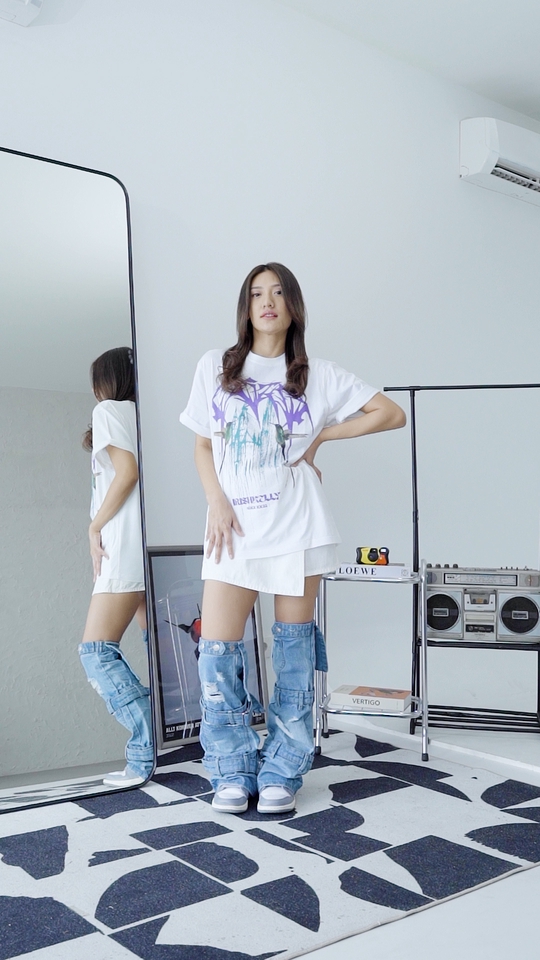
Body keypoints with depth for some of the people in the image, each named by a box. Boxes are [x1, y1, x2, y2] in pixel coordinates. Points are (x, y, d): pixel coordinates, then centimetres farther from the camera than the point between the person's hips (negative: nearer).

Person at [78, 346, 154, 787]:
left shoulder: (109, 409, 1)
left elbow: (127, 471, -12)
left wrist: (95, 526, -5)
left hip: (128, 545, -8)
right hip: (158, 545, 8)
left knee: (97, 650, -7)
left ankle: (149, 751, -13)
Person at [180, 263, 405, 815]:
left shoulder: (317, 376, 7)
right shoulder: (216, 368, 10)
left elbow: (392, 414, 6)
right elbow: (202, 445, 12)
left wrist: (321, 436, -1)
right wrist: (217, 502, -3)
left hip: (296, 530, -1)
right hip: (234, 530, 1)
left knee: (293, 653, 5)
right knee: (217, 654, -3)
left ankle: (281, 773, 18)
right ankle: (232, 773, 15)